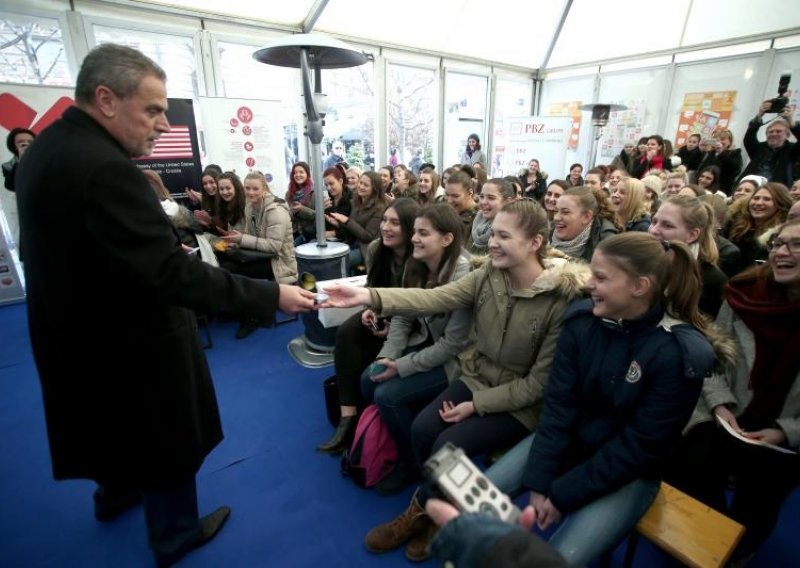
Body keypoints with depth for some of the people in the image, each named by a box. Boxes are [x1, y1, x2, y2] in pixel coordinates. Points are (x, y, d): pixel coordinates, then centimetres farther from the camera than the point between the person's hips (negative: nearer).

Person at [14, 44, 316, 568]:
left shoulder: (47, 149, 2)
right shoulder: (104, 169, -30)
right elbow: (173, 274, -35)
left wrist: (165, 242, 10)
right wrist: (272, 295, -32)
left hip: (85, 330, 9)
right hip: (131, 342, -9)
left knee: (116, 421, 32)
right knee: (167, 438, 14)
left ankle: (115, 494, 59)